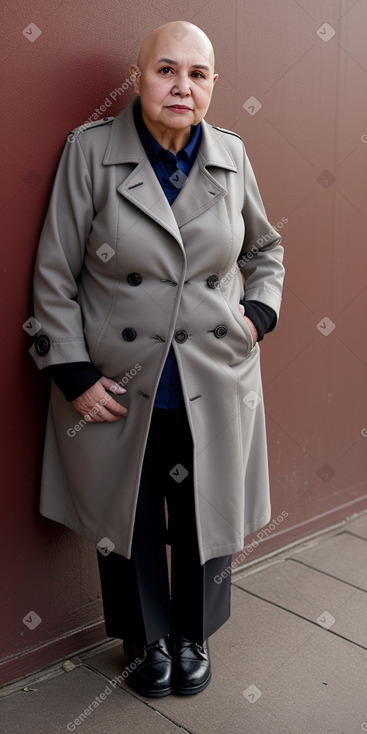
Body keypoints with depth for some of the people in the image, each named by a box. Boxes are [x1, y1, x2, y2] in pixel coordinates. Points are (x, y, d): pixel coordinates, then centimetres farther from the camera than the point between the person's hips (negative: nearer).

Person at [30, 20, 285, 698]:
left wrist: (259, 311, 1)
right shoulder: (91, 150, -9)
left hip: (214, 390, 2)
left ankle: (194, 636, 44)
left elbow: (266, 247, 17)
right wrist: (75, 374, -10)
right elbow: (54, 274, -7)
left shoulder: (231, 155, 1)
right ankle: (147, 640, 43)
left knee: (204, 523, 15)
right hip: (118, 390, -2)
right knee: (129, 524, 15)